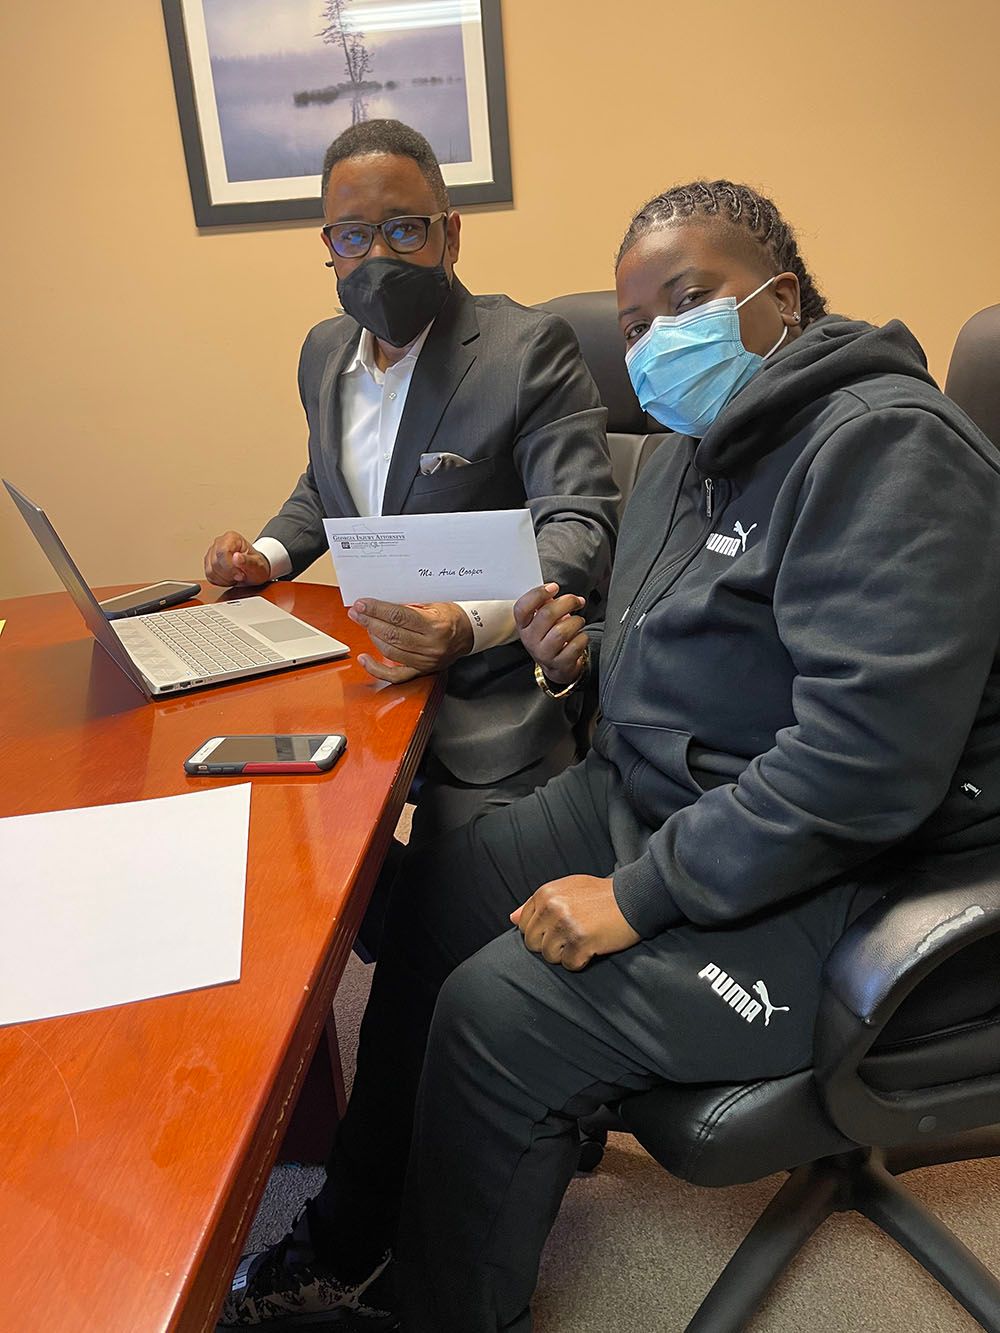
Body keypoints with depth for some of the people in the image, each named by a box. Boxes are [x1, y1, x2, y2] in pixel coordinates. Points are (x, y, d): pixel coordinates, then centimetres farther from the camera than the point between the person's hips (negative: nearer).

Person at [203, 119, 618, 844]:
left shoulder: (532, 347, -10)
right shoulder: (324, 352, 12)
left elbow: (579, 527, -17)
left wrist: (471, 625, -34)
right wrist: (269, 553, 8)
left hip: (490, 700, -5)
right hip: (368, 675, 6)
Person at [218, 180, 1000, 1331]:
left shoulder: (885, 445, -21)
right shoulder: (691, 449, 11)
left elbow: (866, 756, -29)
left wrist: (639, 894, -24)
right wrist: (591, 655, -1)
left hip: (829, 880, -9)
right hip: (647, 791, 10)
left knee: (497, 1015, -17)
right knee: (431, 897, 4)